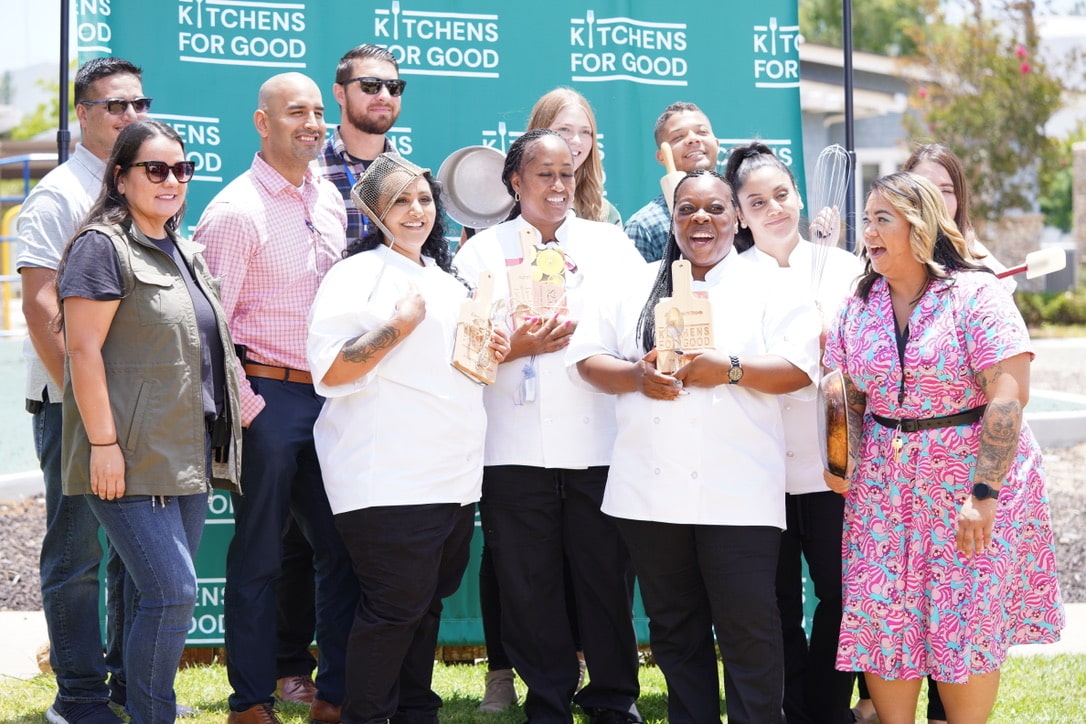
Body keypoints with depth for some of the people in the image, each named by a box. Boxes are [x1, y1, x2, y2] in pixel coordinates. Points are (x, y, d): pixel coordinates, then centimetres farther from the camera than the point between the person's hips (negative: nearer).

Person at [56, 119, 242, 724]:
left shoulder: (183, 253, 19)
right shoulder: (104, 246, -7)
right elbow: (83, 349, -14)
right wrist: (103, 442, -19)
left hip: (189, 456, 8)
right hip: (134, 458, -8)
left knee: (167, 595, 9)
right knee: (173, 592, -14)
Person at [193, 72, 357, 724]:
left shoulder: (329, 199, 12)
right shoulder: (236, 210, -9)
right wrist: (247, 410, -12)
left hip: (329, 396, 6)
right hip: (271, 397, -6)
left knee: (344, 548, 7)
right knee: (259, 556, 1)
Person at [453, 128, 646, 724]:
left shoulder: (609, 242, 14)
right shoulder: (482, 251, 11)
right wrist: (517, 346, -14)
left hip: (600, 444, 0)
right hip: (518, 448, 0)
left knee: (607, 575, 1)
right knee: (529, 583, 2)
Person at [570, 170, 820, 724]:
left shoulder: (768, 288, 4)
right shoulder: (636, 291, 14)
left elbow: (801, 365, -4)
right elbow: (588, 356, 10)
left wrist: (730, 369, -17)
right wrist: (635, 375, -10)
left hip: (736, 495, -4)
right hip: (651, 492, 4)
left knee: (749, 631, -5)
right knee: (674, 630, 11)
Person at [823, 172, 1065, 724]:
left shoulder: (974, 294, -9)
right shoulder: (858, 307, 8)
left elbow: (1008, 395, -16)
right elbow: (850, 400, 11)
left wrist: (984, 493, -21)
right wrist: (847, 465, -9)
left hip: (972, 477, -5)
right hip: (885, 487, 5)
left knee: (967, 626, -2)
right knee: (880, 621, 1)